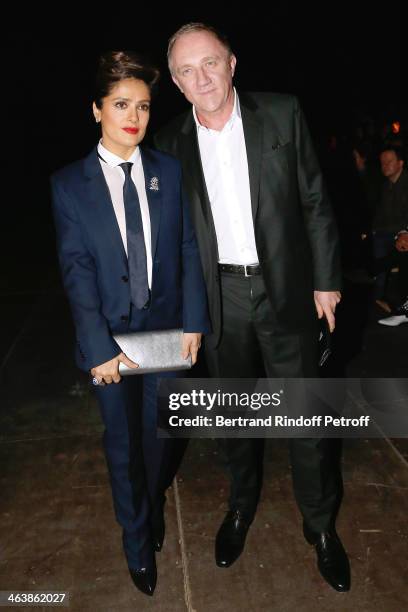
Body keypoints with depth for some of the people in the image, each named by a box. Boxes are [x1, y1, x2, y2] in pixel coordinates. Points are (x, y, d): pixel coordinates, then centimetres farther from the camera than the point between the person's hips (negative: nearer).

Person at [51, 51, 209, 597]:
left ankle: (153, 507, 49)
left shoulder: (171, 172, -1)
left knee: (158, 432, 19)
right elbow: (76, 271, -11)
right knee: (123, 443, 13)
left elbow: (190, 249, -1)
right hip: (110, 333, -1)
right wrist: (99, 347, -17)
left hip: (167, 328, 2)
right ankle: (138, 538, 37)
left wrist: (193, 322, -7)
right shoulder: (69, 184, -7)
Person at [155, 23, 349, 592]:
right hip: (218, 297, 2)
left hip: (286, 289, -1)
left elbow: (315, 202, 0)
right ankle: (242, 502, 41)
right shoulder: (171, 142, 0)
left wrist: (326, 279, -1)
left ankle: (320, 522, 29)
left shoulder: (283, 114, -3)